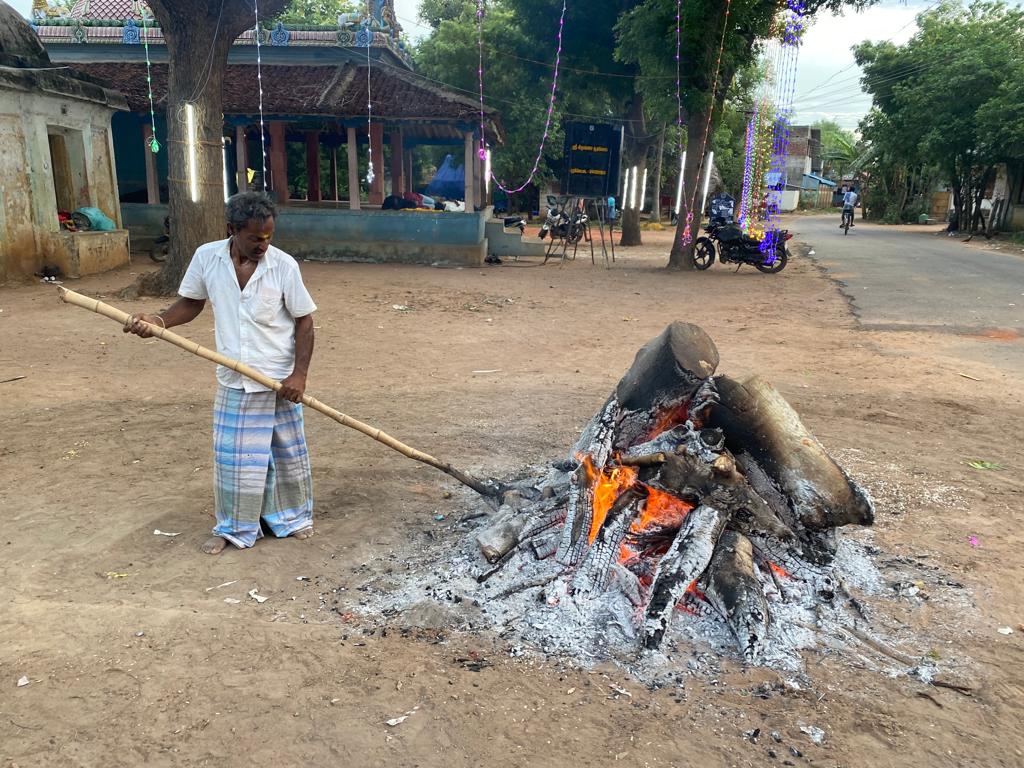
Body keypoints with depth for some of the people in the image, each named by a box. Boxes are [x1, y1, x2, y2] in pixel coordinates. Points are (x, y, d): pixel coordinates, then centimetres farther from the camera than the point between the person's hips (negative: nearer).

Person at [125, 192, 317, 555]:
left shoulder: (284, 265, -14)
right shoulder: (206, 257, -7)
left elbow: (304, 320, -7)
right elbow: (191, 303, 7)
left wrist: (300, 373, -14)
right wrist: (159, 320, -12)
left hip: (279, 379, -2)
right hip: (233, 381, 2)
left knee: (287, 453, 12)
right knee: (231, 456, 10)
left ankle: (292, 516, 34)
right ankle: (234, 528, 28)